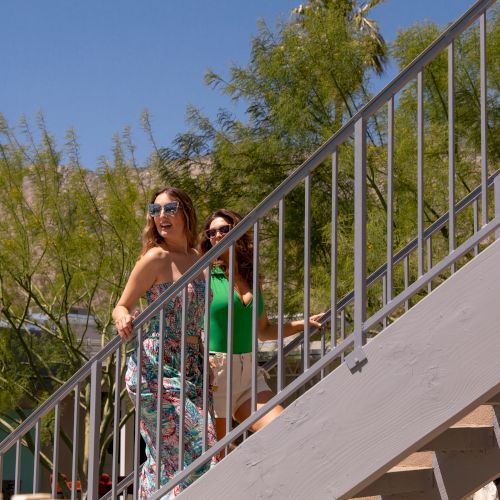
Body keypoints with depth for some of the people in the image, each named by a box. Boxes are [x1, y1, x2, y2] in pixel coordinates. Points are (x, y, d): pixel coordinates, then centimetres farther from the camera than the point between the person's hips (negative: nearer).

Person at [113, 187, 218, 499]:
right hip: (157, 368, -7)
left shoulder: (196, 258, 12)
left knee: (164, 455, 9)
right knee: (194, 449, -9)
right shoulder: (156, 258, -9)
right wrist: (123, 319, -28)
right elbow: (121, 307, -6)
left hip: (192, 368, 7)